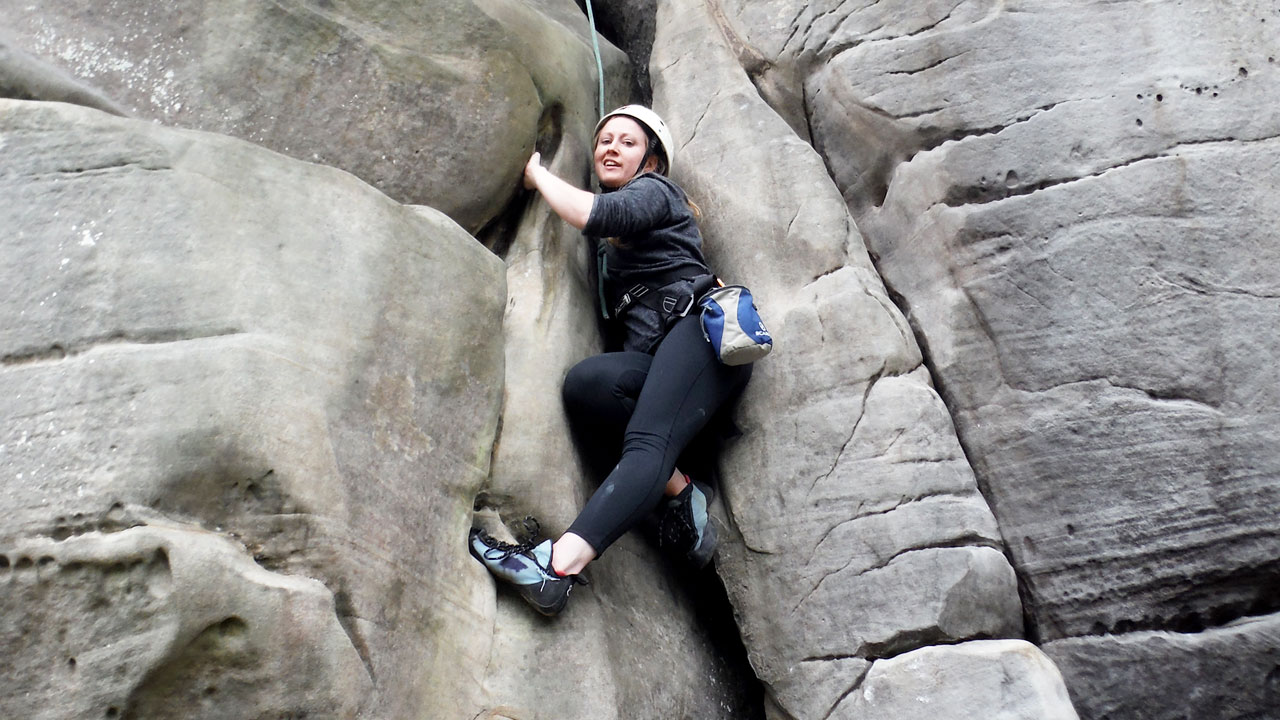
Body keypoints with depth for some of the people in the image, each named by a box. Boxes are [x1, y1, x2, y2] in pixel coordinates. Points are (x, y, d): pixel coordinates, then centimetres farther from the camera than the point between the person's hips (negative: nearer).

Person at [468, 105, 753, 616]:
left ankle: (558, 565, -54)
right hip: (649, 357, 7)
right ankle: (680, 493, -24)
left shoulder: (654, 191, 11)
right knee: (584, 383, -28)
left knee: (647, 443, -32)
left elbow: (595, 215, -9)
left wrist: (536, 174, 7)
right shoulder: (609, 243, 35)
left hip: (701, 325, -6)